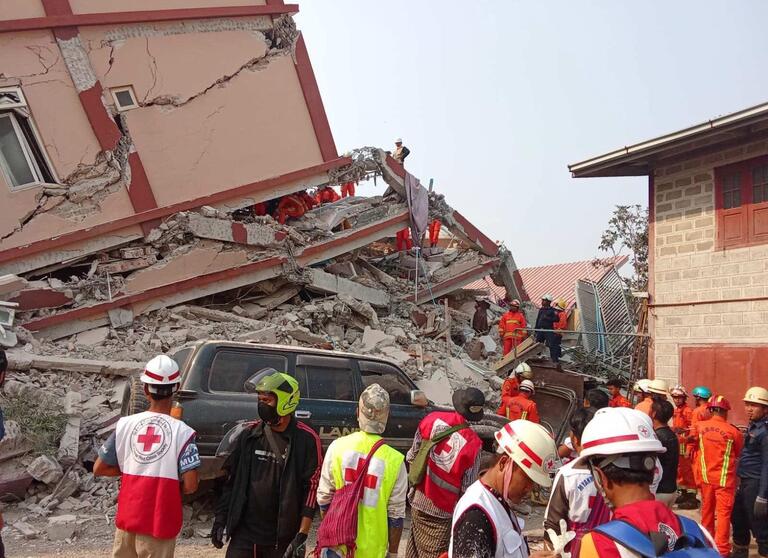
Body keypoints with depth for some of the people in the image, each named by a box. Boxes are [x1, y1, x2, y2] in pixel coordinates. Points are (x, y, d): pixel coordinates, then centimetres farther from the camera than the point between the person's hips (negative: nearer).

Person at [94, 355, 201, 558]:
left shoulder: (125, 424, -5)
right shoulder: (182, 432, -15)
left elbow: (99, 469, 4)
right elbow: (190, 486, -16)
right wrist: (171, 485, 4)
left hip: (127, 517, 4)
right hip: (160, 522, -4)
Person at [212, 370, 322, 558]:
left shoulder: (306, 439, -8)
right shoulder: (250, 433, 3)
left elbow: (312, 488, -8)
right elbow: (231, 478, 11)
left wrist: (302, 536, -10)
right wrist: (220, 518, 9)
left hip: (282, 538, -3)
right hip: (244, 533, 3)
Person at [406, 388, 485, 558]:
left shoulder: (432, 418, -12)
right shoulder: (473, 444, -20)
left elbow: (412, 457, 0)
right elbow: (468, 489, -12)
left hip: (418, 501, 4)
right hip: (443, 512, -3)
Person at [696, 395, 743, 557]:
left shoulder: (701, 426, -5)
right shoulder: (733, 431, -15)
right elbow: (740, 454, 1)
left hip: (706, 476, 4)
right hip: (725, 478, -4)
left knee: (707, 509, 19)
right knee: (724, 513, 2)